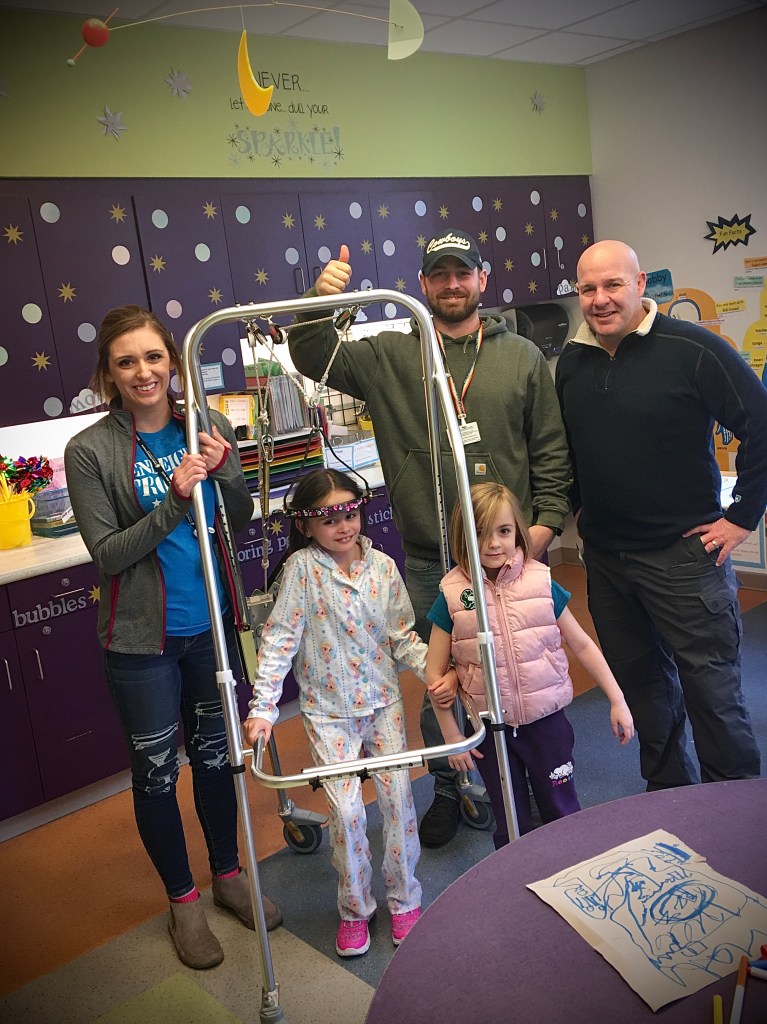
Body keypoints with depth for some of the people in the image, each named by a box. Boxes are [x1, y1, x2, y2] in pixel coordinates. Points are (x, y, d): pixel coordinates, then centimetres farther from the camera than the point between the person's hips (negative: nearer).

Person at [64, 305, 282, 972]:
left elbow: (244, 519, 4)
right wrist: (174, 502, -26)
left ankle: (228, 874, 42)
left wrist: (224, 472, -16)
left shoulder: (210, 428, -3)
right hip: (143, 638, -3)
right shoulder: (90, 451, -14)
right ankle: (182, 900, 34)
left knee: (215, 753, 20)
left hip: (212, 622, 3)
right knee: (156, 770, 11)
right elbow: (106, 554, -14)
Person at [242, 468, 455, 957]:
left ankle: (405, 899, 24)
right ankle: (355, 908, 19)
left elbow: (403, 636, 4)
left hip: (383, 700, 3)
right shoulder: (302, 569, -13)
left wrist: (436, 672, -10)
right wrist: (262, 709, -17)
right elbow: (279, 640, -13)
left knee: (399, 795, 1)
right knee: (346, 809, -6)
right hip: (328, 710, -2)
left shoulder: (383, 566, -3)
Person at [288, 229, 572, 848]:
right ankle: (448, 790, 33)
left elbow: (551, 451, 7)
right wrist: (320, 305, -21)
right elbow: (315, 360, -3)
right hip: (426, 563, 0)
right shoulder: (390, 356, 3)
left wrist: (544, 524, -2)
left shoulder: (523, 357, 6)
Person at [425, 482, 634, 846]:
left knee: (563, 815, 15)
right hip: (489, 729, 0)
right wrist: (451, 735, -4)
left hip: (546, 719, 1)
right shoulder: (452, 596, -10)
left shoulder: (541, 583, -7)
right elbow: (435, 671, -5)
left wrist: (617, 700, 2)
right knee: (510, 826, 15)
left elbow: (581, 644, 2)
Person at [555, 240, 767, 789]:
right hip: (604, 557, 6)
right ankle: (669, 796, 35)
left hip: (684, 553, -6)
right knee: (641, 683, 16)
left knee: (712, 691, 1)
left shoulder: (691, 348, -12)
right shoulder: (571, 362, 7)